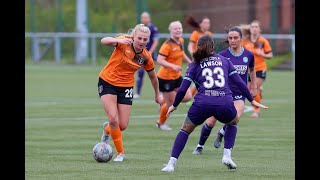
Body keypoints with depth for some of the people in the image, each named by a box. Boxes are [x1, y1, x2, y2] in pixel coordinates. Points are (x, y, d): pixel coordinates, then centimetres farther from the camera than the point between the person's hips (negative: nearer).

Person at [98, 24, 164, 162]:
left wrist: (157, 95, 19)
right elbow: (104, 41, -36)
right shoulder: (124, 43, -18)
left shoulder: (146, 57, -8)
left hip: (126, 87, 3)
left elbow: (153, 77, 9)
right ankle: (120, 152, 2)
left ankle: (107, 129, 36)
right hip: (107, 82, -3)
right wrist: (119, 41, -54)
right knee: (113, 119, -17)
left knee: (122, 126, -2)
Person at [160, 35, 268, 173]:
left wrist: (174, 105, 22)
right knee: (233, 121, 34)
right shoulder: (224, 60, 19)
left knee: (185, 129, 19)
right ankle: (227, 156, 20)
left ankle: (171, 164, 6)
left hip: (202, 103, -1)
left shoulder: (194, 64, 14)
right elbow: (239, 82, 12)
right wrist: (252, 100, 19)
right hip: (225, 103, 1)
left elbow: (183, 89, 8)